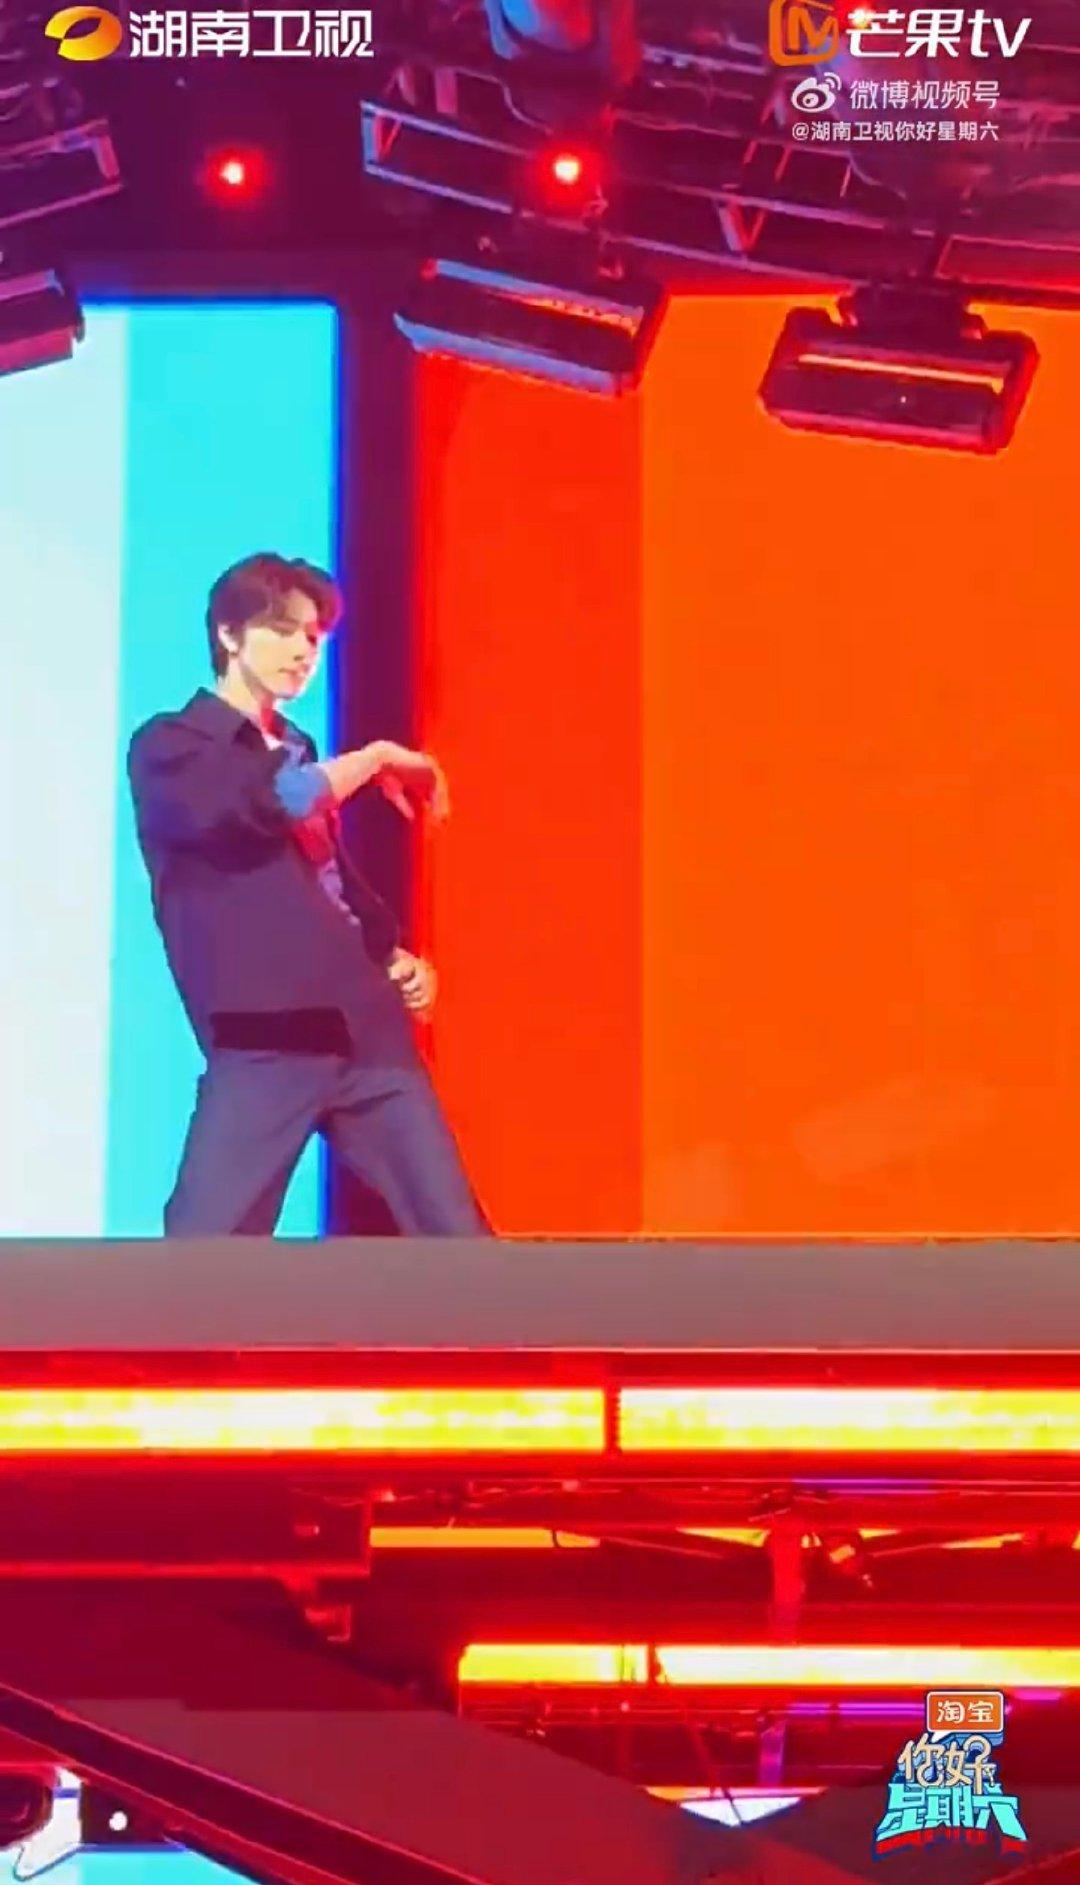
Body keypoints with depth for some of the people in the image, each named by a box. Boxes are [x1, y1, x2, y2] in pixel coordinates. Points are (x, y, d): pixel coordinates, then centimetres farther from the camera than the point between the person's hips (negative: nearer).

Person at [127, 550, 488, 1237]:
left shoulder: (303, 758, 23)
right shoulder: (169, 747, 2)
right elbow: (259, 806, -18)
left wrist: (398, 960, 12)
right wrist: (376, 759, -6)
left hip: (367, 1031, 6)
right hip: (262, 1042, -6)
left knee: (456, 1235, 1)